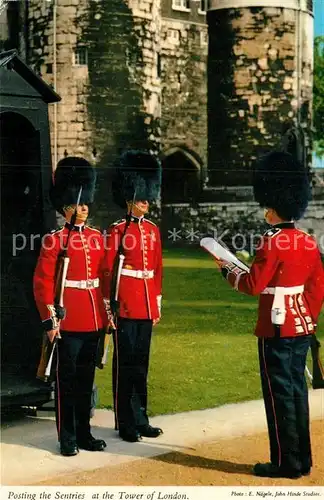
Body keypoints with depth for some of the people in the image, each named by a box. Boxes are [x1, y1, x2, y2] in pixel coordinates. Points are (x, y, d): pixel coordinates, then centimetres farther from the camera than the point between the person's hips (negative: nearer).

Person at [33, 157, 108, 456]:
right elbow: (43, 283, -9)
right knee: (67, 381, 4)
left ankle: (84, 433, 24)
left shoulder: (97, 237, 9)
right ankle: (68, 439, 12)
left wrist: (108, 313, 13)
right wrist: (50, 320, -13)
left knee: (86, 379, 14)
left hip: (94, 321, 6)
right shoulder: (55, 240, -7)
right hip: (68, 322, -5)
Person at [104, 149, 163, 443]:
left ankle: (140, 419, 21)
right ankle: (126, 424, 10)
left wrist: (157, 303, 13)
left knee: (141, 363, 12)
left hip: (146, 305, 6)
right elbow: (108, 270, -9)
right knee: (126, 363, 2)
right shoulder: (117, 230, -7)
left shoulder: (153, 230, 11)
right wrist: (110, 306, -12)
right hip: (125, 304, -6)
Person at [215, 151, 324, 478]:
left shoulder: (273, 243, -16)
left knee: (279, 394, 0)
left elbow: (252, 285, -14)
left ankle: (286, 463, 6)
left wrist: (229, 270, 2)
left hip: (277, 330, -8)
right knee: (297, 390, 13)